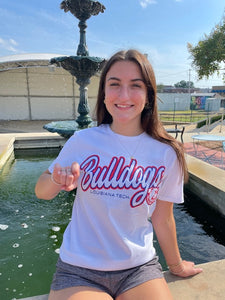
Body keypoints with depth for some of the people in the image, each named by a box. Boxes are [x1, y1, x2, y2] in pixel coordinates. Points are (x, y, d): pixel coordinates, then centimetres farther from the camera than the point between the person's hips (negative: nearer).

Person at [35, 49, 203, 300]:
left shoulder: (166, 154, -9)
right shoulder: (82, 141, -10)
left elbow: (162, 219, 3)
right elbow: (41, 192, 0)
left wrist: (176, 265, 16)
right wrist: (56, 180, -22)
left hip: (139, 268, 2)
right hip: (78, 270, -1)